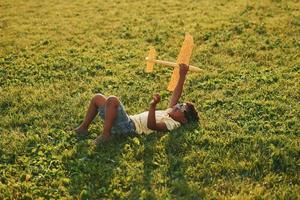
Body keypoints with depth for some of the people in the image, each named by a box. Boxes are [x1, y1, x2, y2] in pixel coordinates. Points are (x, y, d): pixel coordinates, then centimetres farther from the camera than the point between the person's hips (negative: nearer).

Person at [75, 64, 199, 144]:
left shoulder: (172, 124, -11)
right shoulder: (168, 113, 17)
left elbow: (151, 125, -30)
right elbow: (176, 95, 20)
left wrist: (153, 105, -43)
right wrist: (182, 77, 12)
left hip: (129, 127, -10)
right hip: (129, 120, 10)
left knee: (112, 100, -33)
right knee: (97, 98, 7)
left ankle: (105, 135, -19)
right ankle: (83, 128, 15)